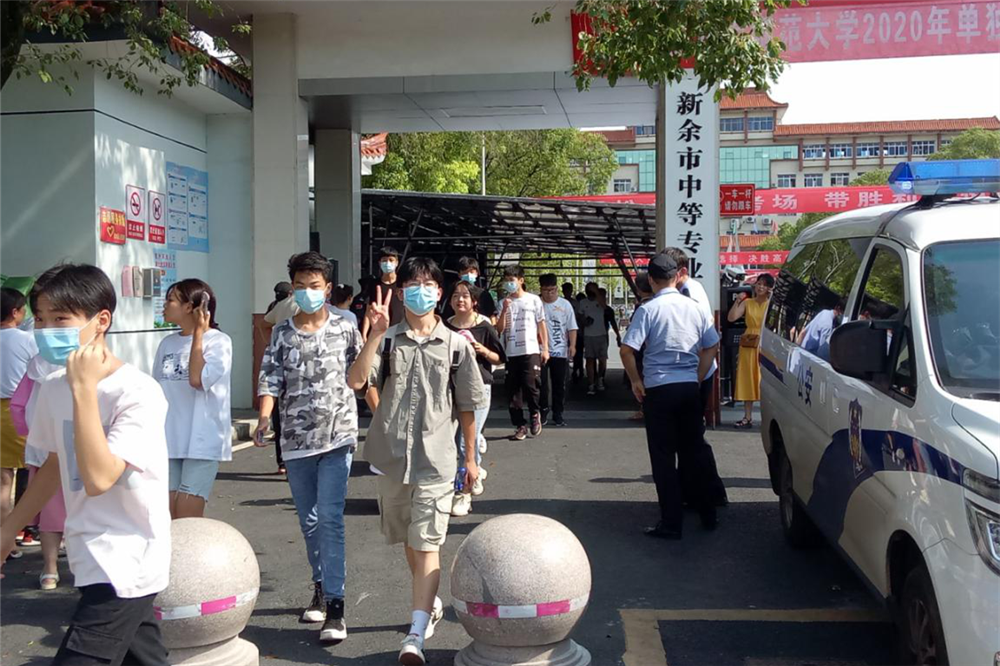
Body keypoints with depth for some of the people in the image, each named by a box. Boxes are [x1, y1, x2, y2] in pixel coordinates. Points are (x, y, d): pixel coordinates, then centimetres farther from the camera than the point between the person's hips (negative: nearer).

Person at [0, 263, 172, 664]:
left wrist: (84, 389, -27)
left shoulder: (138, 392, -20)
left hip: (124, 565, -8)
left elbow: (98, 478, -29)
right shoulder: (53, 388, 3)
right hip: (89, 558, 8)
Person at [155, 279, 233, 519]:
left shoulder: (218, 341, -6)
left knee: (187, 522, -6)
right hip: (168, 441, 6)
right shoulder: (167, 343, 12)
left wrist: (199, 332, -13)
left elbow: (197, 379, -21)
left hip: (202, 442, -6)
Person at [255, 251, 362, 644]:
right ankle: (321, 587, 32)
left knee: (329, 518, -12)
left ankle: (335, 605, -10)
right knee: (309, 520, 14)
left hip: (337, 436, -3)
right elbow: (270, 379, -1)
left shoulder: (344, 329, 1)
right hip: (296, 439, 3)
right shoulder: (282, 333, 6)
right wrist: (264, 417, -17)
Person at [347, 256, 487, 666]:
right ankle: (431, 603, 41)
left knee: (426, 544, -8)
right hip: (392, 457, 3)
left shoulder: (455, 344, 0)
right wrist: (375, 334, -22)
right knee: (408, 540, 19)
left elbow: (468, 406, 6)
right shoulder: (388, 340, 2)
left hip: (435, 460, -3)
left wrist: (470, 458, 8)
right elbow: (356, 381, -14)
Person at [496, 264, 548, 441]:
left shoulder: (534, 300, 4)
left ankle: (535, 414, 14)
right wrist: (505, 310, -9)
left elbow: (542, 325, 5)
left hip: (531, 351, -3)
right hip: (511, 353, 3)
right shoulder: (504, 302, 9)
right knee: (513, 390, 2)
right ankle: (520, 426, 11)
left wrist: (545, 348, -1)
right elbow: (499, 329, 3)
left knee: (531, 385, -13)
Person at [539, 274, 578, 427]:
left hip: (560, 351, 1)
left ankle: (558, 415, 15)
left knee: (560, 385, 6)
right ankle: (543, 413, 16)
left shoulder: (565, 304, 4)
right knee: (541, 384, -1)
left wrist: (572, 345, -7)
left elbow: (572, 327, 4)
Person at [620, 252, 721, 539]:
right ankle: (707, 514, 25)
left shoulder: (648, 309, -10)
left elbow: (627, 350, -16)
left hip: (659, 389, -4)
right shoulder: (694, 307, 3)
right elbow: (712, 346, 8)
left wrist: (636, 381, -3)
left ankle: (671, 523, 7)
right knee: (693, 452, 16)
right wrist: (698, 377, 14)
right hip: (689, 387, 4)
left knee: (663, 457, 4)